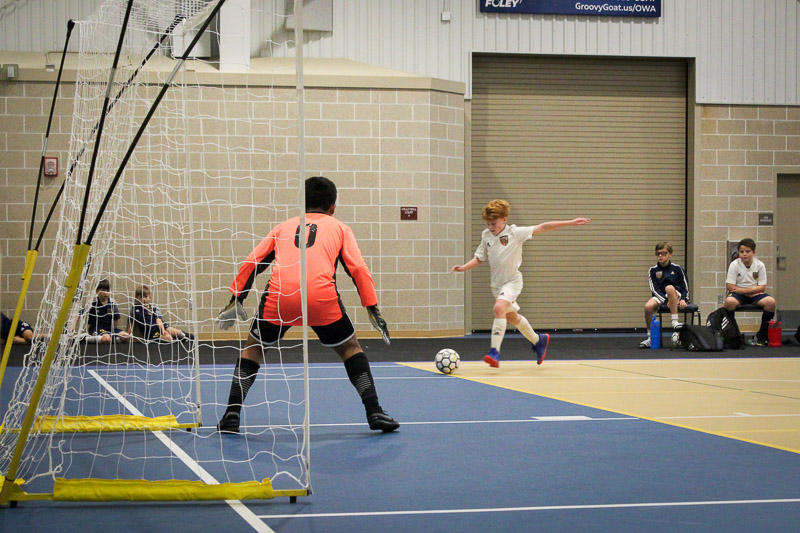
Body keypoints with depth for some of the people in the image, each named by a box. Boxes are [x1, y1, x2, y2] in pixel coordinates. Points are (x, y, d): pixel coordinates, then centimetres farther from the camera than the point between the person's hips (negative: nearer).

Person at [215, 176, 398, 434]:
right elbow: (358, 268, 9)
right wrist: (373, 308, 9)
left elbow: (253, 262, 21)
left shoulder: (283, 227, 28)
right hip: (321, 296, -1)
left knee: (253, 348, 22)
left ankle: (231, 416, 13)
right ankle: (374, 413, 14)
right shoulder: (340, 228, 22)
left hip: (279, 296, 1)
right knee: (350, 348, 20)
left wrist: (236, 300, 24)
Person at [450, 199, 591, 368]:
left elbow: (541, 228, -13)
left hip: (512, 280, -6)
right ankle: (538, 340, 44)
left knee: (499, 308, -29)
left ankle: (495, 352, -31)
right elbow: (479, 258, 10)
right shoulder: (486, 236, 0)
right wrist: (464, 267, -8)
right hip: (497, 283, 6)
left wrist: (570, 222, -15)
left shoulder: (515, 233, -13)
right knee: (512, 317, 19)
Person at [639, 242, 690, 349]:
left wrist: (683, 299, -14)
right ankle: (650, 337, -13)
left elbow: (685, 287, 6)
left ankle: (675, 323, -35)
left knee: (669, 288, -37)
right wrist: (666, 301, -17)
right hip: (660, 297, 2)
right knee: (648, 306, -31)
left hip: (676, 296, -2)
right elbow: (654, 289, -2)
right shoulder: (653, 270, 6)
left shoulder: (677, 268, 5)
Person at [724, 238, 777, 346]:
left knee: (771, 302, -27)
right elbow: (730, 287, -9)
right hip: (738, 294, -2)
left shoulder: (760, 265, -1)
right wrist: (753, 290, -11)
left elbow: (762, 287, -4)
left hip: (755, 294, 2)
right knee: (729, 302, -36)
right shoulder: (734, 265, -5)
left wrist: (744, 290, -16)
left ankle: (761, 335, -11)